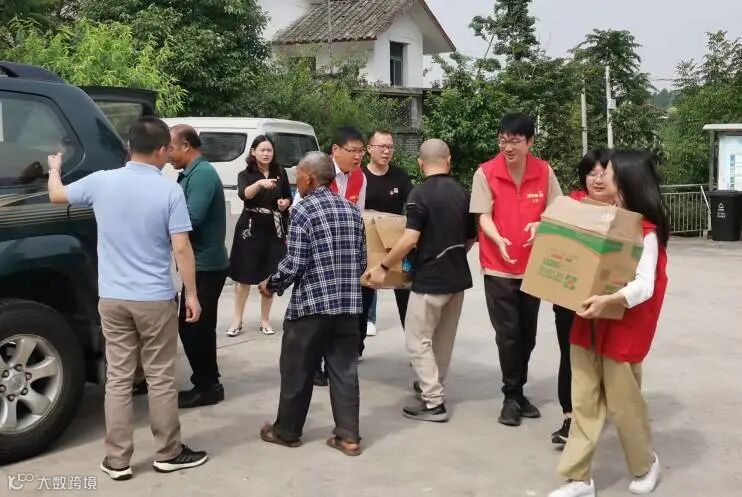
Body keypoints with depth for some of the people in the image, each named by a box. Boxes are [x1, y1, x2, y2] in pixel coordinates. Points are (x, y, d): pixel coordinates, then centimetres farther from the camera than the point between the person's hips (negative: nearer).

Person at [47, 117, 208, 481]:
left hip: (112, 299, 3)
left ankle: (117, 460, 15)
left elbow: (57, 195, 17)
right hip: (155, 299, -3)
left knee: (118, 379, 9)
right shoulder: (170, 191, -11)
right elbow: (181, 248, -13)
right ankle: (168, 453, 20)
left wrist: (54, 169, 39)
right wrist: (192, 294, -3)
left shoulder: (101, 182, -1)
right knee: (160, 379, 8)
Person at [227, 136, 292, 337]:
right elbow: (244, 194, -24)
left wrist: (285, 203, -6)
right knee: (244, 275, 2)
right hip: (250, 227, -2)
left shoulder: (280, 173, 6)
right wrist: (261, 183, -42)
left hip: (274, 229, 2)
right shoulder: (245, 174, -3)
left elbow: (288, 198, 18)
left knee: (270, 276, 4)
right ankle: (237, 320, 11)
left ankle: (265, 320, 16)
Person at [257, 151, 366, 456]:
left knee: (297, 370, 9)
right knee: (344, 370, 10)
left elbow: (294, 264, -14)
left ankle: (286, 431, 22)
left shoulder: (302, 211, -10)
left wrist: (271, 285, 3)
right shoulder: (352, 210, 9)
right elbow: (362, 262, 11)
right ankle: (348, 436, 12)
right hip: (348, 304, 6)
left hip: (311, 304, -5)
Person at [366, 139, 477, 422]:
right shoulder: (462, 193, 7)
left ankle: (434, 402, -1)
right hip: (458, 277, 7)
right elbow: (471, 238, 14)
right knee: (444, 338, 20)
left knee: (419, 340, 1)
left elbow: (410, 239, -23)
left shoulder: (420, 194, -15)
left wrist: (383, 267, -14)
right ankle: (433, 385, 35)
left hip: (430, 279, -7)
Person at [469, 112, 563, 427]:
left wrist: (540, 224, -18)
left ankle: (518, 392, 29)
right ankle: (512, 397, 14)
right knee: (507, 334, -1)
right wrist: (499, 240, -30)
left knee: (527, 334, 13)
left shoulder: (544, 172, -3)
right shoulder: (485, 173, -9)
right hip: (498, 267, -3)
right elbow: (484, 216, -11)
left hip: (534, 266, 3)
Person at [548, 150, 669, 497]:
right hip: (589, 320, 7)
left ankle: (645, 465, 32)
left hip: (622, 325, -7)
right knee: (584, 402, 6)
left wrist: (609, 300, -38)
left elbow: (645, 285, -22)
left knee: (622, 402, 6)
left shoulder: (646, 231, -14)